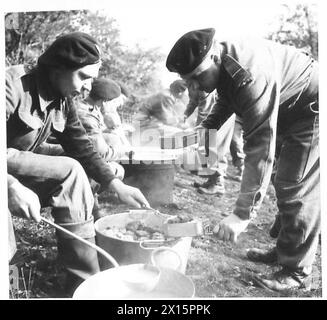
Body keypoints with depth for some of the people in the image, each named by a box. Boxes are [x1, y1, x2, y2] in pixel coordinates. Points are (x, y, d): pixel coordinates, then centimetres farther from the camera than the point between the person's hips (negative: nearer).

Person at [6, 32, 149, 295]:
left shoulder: (63, 102, 3)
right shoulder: (14, 86, -21)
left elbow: (82, 147, 2)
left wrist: (117, 186, -6)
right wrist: (11, 186, -45)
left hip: (18, 169, 8)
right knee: (70, 173, -24)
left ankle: (85, 281, 2)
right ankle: (84, 281, -14)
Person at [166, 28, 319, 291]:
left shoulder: (251, 76, -37)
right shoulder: (223, 65, -8)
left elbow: (261, 148, -42)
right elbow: (228, 99, 15)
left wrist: (242, 214, -42)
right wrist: (206, 127, -2)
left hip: (311, 109, -10)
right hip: (290, 114, 10)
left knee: (296, 190, -10)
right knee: (286, 185, 16)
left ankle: (296, 272, 4)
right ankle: (287, 249, 32)